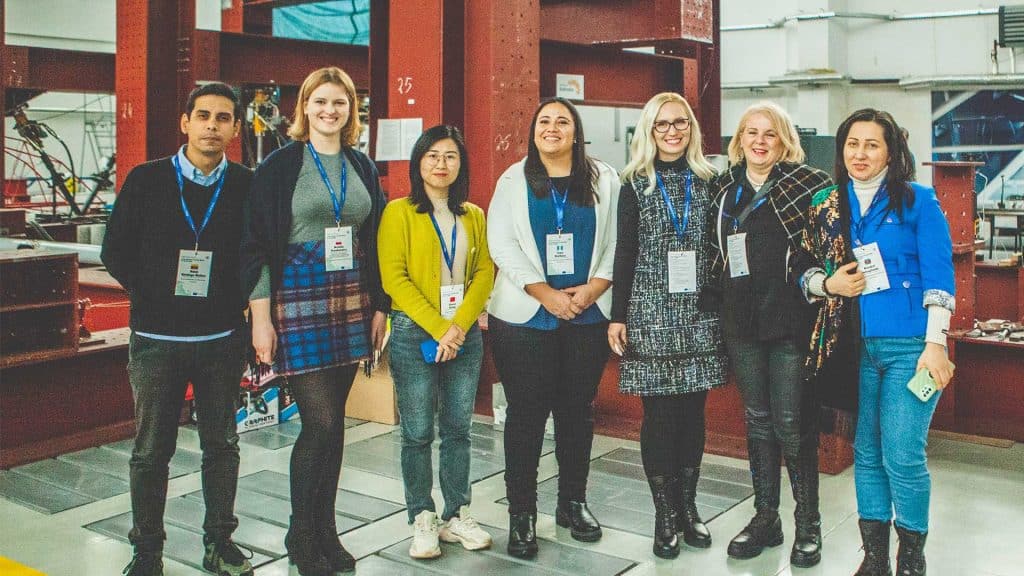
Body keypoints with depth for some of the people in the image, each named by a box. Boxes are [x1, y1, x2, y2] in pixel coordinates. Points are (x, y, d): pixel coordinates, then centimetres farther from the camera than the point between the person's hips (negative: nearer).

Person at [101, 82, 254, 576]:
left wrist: (236, 300, -5)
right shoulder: (145, 180, -1)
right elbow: (116, 251, 3)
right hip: (156, 339, 0)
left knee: (221, 445, 11)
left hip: (222, 340, 1)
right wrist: (154, 294, -3)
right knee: (151, 451, 7)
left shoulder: (247, 186, 0)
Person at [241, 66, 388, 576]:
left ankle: (325, 528, 22)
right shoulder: (281, 165, -3)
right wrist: (260, 317, -10)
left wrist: (379, 306, 11)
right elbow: (258, 244, -5)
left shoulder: (362, 167, 12)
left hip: (351, 297, 5)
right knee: (319, 420, -7)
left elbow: (375, 242, 15)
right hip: (298, 294, -5)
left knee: (334, 419, 9)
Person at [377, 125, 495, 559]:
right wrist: (438, 328, -15)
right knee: (418, 432, 1)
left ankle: (456, 516, 20)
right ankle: (422, 520, 13)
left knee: (458, 429, 9)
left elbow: (485, 273, 4)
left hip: (465, 336, 4)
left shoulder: (474, 216, 11)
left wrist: (459, 325, -11)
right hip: (414, 335, -3)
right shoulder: (399, 212, -1)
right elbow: (394, 278, -9)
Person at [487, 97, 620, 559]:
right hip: (524, 316, -1)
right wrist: (547, 294, -12)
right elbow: (501, 244, -4)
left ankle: (573, 503, 25)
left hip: (589, 315, 2)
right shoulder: (514, 181, 5)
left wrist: (593, 288, -10)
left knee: (577, 409, 10)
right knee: (527, 413, 1)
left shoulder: (604, 180, 8)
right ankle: (521, 513, 11)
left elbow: (617, 241, 4)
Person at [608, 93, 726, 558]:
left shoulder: (708, 181, 8)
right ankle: (665, 513, 12)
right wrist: (617, 316, -3)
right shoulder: (637, 184, 3)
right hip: (651, 312, -2)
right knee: (659, 413, 0)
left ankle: (688, 506, 21)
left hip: (700, 314, 2)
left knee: (692, 410, 7)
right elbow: (625, 252, 1)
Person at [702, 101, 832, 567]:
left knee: (792, 424, 0)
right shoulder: (725, 188, 11)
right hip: (741, 321, 5)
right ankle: (765, 518, 26)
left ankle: (808, 525, 17)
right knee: (757, 420, 13)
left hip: (791, 319, -5)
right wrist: (714, 299, 12)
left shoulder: (808, 183, -3)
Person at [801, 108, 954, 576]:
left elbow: (938, 275, -7)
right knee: (866, 454, 10)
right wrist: (828, 283, -7)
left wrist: (935, 344, -14)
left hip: (909, 345, -4)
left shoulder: (918, 201, -2)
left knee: (903, 458, -5)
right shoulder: (827, 207, 10)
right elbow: (805, 271, 15)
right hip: (856, 345, 4)